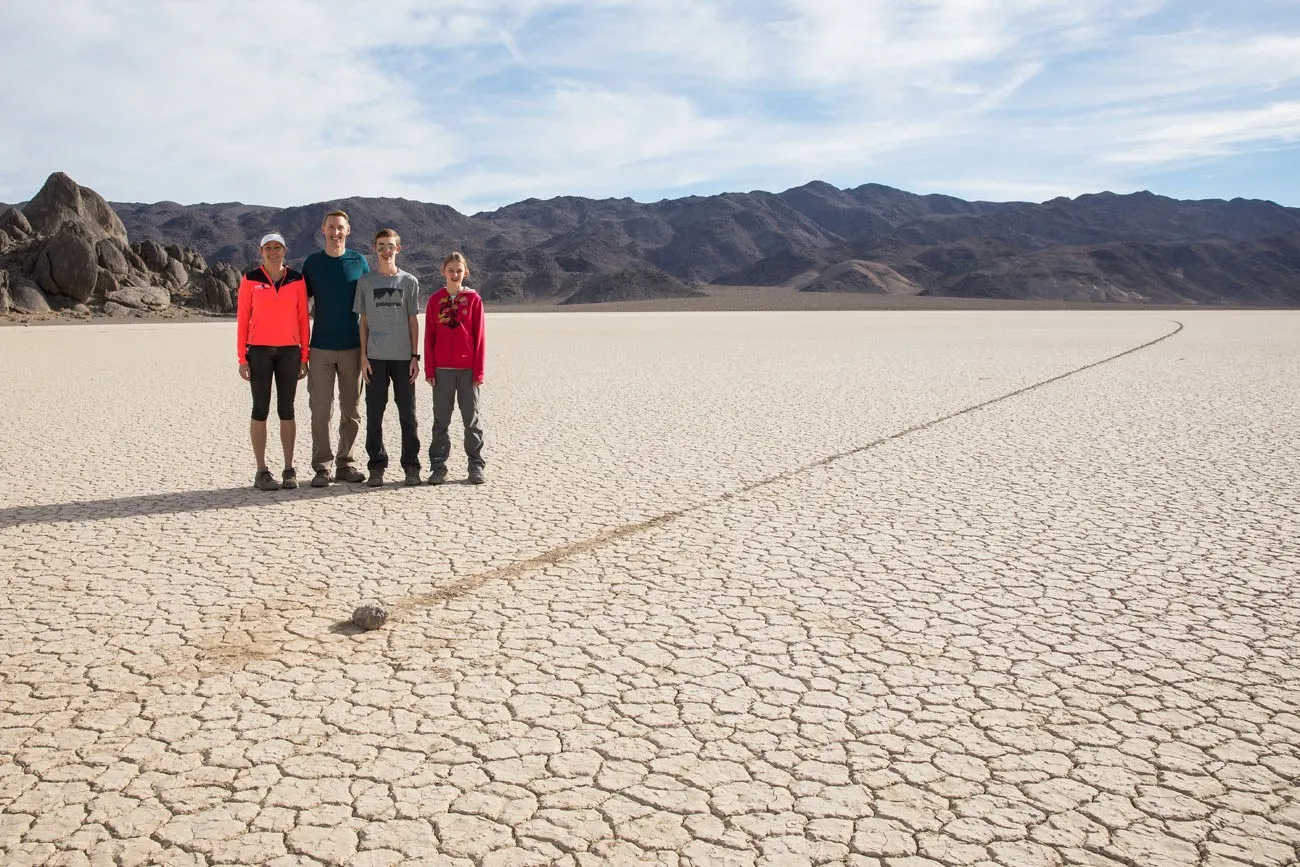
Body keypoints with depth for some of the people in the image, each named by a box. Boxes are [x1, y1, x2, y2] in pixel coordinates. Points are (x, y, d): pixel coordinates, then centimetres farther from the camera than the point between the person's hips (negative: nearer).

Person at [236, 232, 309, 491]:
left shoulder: (296, 280, 5)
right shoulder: (250, 279, 0)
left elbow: (303, 319, 6)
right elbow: (243, 319, 1)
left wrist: (304, 357, 3)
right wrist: (242, 358, -4)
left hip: (289, 351, 2)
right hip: (259, 351, -2)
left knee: (286, 410, 6)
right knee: (261, 410, 1)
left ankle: (289, 470, 12)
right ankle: (262, 472, 6)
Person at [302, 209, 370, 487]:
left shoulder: (359, 262, 5)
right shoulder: (312, 262, 6)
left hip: (353, 347, 1)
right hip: (321, 347, 0)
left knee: (351, 409, 6)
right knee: (320, 409, -3)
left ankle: (345, 463, 16)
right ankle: (322, 466, 4)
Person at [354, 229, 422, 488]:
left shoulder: (409, 281, 6)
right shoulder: (365, 281, 6)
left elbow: (413, 321, 6)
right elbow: (364, 321, 7)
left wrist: (415, 356, 0)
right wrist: (363, 356, 0)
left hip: (403, 357, 0)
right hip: (375, 357, 0)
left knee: (408, 413, 2)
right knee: (374, 413, 2)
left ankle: (411, 465, 10)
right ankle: (376, 466, 10)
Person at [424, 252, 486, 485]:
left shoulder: (473, 298, 1)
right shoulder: (435, 300, 5)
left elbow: (479, 337, 0)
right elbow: (429, 337, 5)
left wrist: (479, 370, -4)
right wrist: (429, 369, -1)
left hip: (468, 368, -1)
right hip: (442, 369, 1)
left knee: (471, 418, 5)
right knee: (441, 419, 6)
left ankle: (476, 466, 12)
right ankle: (438, 466, 13)